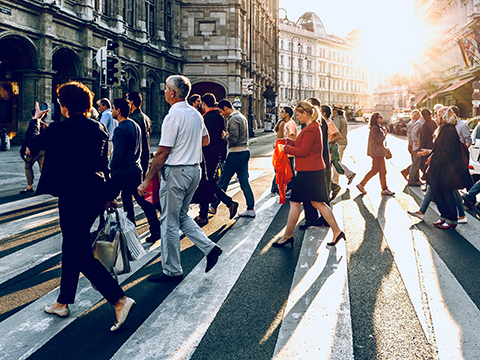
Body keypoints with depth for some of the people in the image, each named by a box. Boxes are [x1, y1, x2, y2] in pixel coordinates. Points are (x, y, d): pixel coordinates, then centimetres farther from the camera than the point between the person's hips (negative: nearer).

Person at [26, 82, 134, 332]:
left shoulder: (59, 129, -12)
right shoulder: (98, 128, 6)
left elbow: (32, 143, 4)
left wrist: (35, 119, 22)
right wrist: (108, 196, 18)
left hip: (73, 195, -8)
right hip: (96, 192, 8)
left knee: (81, 254, -3)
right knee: (71, 247, 20)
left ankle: (120, 300, -12)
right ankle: (63, 302, 33)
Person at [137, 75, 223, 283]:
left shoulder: (173, 116, -16)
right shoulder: (195, 114, 8)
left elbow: (162, 153, -19)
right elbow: (205, 140, 23)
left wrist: (146, 181, -14)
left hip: (176, 172, -8)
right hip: (194, 169, 8)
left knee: (169, 222, 3)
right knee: (181, 215, 22)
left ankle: (172, 271, 12)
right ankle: (209, 248, 13)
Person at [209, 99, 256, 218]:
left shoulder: (233, 119, -14)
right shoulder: (242, 117, 16)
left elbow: (233, 139, -22)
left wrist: (225, 136, -4)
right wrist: (228, 134, 11)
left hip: (236, 153, -9)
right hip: (245, 151, 9)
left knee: (223, 181, 2)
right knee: (244, 181, 9)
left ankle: (213, 207, 13)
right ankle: (250, 209, 8)